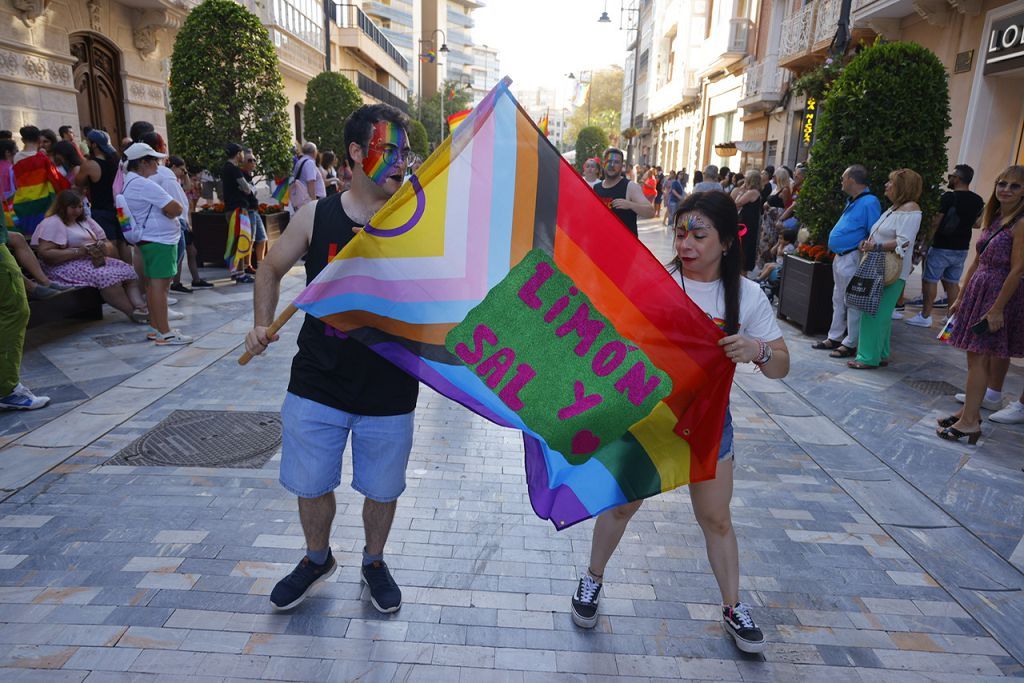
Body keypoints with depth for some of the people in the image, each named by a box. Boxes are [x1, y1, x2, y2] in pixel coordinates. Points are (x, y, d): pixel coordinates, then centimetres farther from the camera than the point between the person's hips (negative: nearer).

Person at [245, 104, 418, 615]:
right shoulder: (315, 217, -3)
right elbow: (271, 269, 12)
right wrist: (262, 324, 0)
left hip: (389, 392, -1)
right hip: (317, 385, 1)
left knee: (382, 489, 14)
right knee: (310, 484, 15)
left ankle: (374, 562, 44)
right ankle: (318, 559, 45)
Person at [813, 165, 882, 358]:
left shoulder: (869, 202, -16)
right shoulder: (852, 201, 14)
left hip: (852, 259, -10)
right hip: (840, 257, 10)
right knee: (838, 300, 16)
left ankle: (850, 344, 4)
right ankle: (834, 338, 27)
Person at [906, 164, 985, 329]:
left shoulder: (949, 197, -15)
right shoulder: (978, 201, 6)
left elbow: (935, 223, -15)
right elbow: (974, 223, 17)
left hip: (942, 247, -7)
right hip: (962, 248, 7)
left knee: (930, 280, 1)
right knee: (952, 282, 14)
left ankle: (925, 316, 2)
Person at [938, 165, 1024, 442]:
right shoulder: (992, 219, 12)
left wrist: (997, 308, -19)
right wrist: (960, 298, 15)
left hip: (1000, 293, -8)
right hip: (978, 291, 8)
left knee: (978, 358, -7)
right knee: (978, 357, 12)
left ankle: (970, 422, -2)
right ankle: (970, 411, 21)